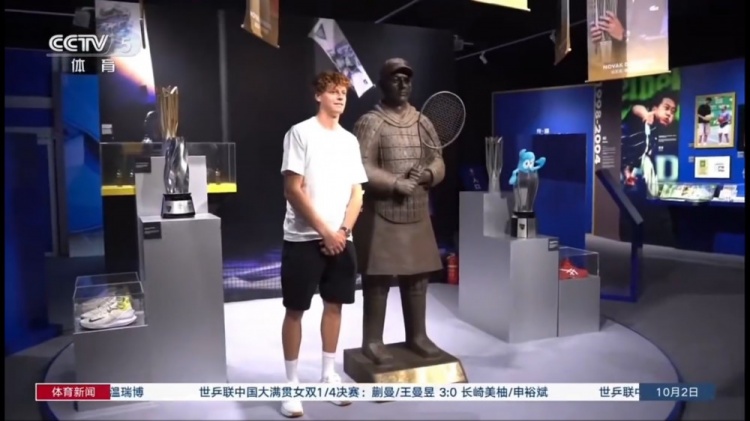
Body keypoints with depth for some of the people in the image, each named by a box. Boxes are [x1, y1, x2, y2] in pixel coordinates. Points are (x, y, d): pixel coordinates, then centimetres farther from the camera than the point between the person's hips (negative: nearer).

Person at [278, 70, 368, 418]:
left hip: (341, 240, 5)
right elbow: (292, 190, -11)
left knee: (334, 305, 12)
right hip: (303, 239, -5)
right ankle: (291, 383, 13)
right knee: (295, 310, 1)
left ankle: (328, 374, 27)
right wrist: (324, 231, -12)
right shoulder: (300, 133, -5)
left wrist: (343, 231, -4)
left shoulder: (350, 140, 12)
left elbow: (356, 193, 10)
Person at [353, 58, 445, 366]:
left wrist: (427, 174, -11)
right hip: (380, 215, -6)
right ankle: (373, 341, 12)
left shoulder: (423, 123, 11)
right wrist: (397, 183, -22)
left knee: (417, 276, 12)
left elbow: (439, 163, 11)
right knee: (378, 278, 0)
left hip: (417, 214, 6)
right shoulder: (370, 123, -7)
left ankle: (417, 336, 25)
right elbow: (362, 170, -16)